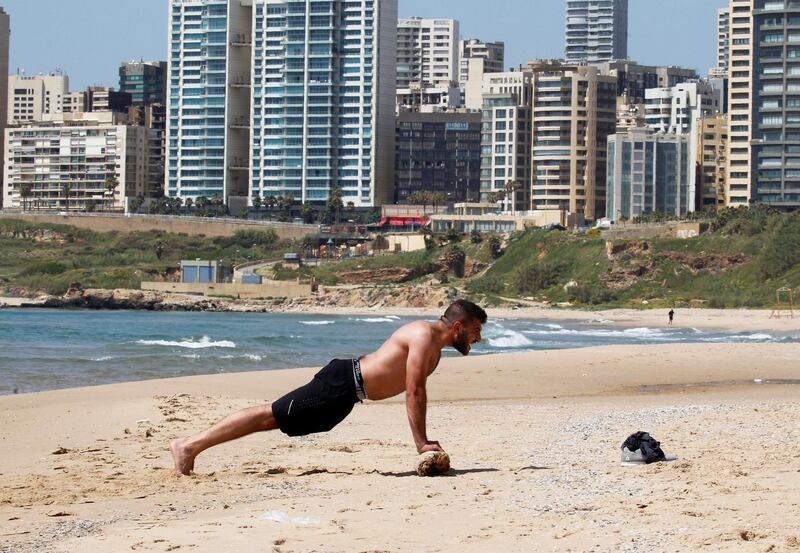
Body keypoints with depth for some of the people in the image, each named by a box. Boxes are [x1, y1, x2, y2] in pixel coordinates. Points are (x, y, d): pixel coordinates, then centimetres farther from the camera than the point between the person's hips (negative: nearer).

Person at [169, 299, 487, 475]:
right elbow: (413, 393, -21)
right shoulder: (425, 336, -18)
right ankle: (190, 445, -10)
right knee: (270, 417, -10)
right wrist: (420, 443, -19)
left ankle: (192, 446, 14)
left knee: (273, 417, 10)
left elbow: (418, 392, 21)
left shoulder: (435, 345, 13)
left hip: (348, 390, 9)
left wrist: (424, 437, 16)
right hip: (341, 384, -9)